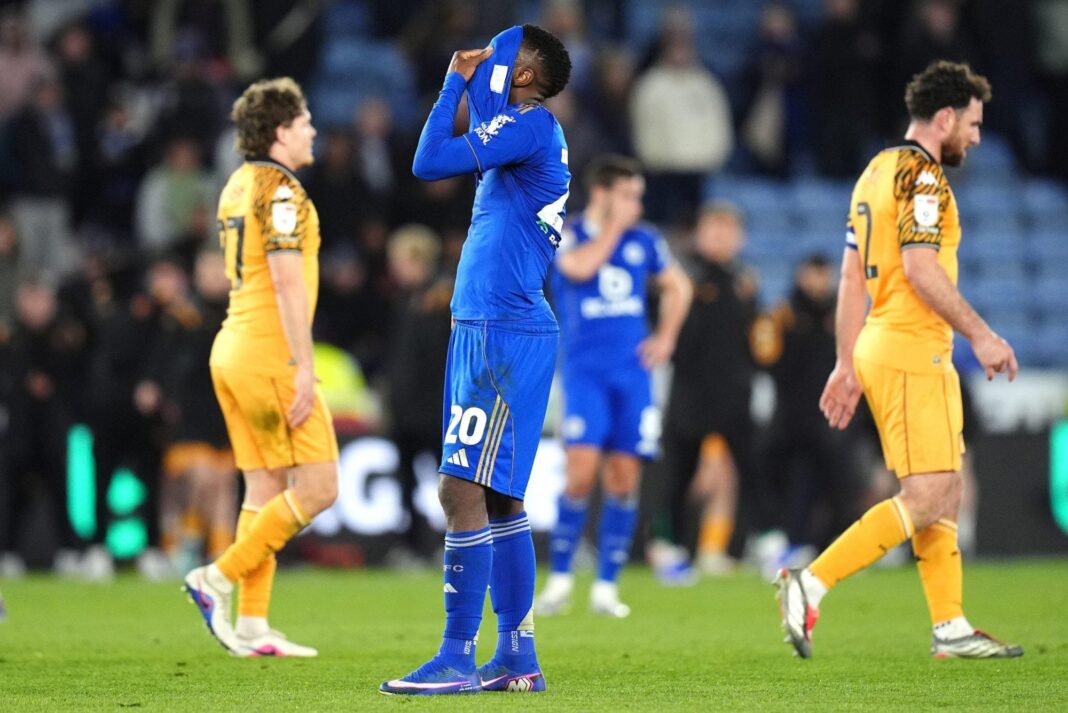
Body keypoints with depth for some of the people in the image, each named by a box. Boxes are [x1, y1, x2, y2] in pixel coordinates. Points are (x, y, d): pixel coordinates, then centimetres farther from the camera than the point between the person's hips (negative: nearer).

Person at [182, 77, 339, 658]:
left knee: (265, 489, 9)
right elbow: (288, 283, -20)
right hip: (271, 356, -10)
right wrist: (303, 367, -21)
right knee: (317, 488, -6)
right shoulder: (280, 190, -13)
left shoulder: (238, 186, 16)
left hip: (233, 351, 10)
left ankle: (251, 625, 6)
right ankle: (218, 579, -7)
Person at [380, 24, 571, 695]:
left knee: (463, 491, -12)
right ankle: (518, 657, 15)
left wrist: (458, 82, -5)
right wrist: (466, 80, 20)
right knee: (499, 498, 12)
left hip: (505, 334, -10)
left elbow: (429, 162, -16)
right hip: (484, 330, 10)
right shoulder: (525, 133, 16)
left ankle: (458, 657, -11)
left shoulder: (533, 125, -12)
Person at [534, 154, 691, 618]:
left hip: (632, 371, 4)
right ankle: (560, 579, -3)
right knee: (582, 471, -16)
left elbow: (677, 287, 24)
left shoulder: (645, 240, 10)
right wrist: (614, 227, -12)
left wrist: (666, 336, 11)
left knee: (623, 478, -1)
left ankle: (606, 587, 8)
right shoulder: (568, 235, -1)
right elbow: (580, 267, -23)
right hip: (585, 370, -4)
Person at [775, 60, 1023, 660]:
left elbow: (851, 278, 19)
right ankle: (810, 585, -16)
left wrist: (847, 364, 19)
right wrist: (980, 334, -17)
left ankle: (951, 628, 11)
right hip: (913, 352, -10)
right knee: (927, 497, -12)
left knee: (947, 492, 11)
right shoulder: (921, 174, -11)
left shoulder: (878, 171, 19)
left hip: (880, 349, 10)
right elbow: (920, 268, -21)